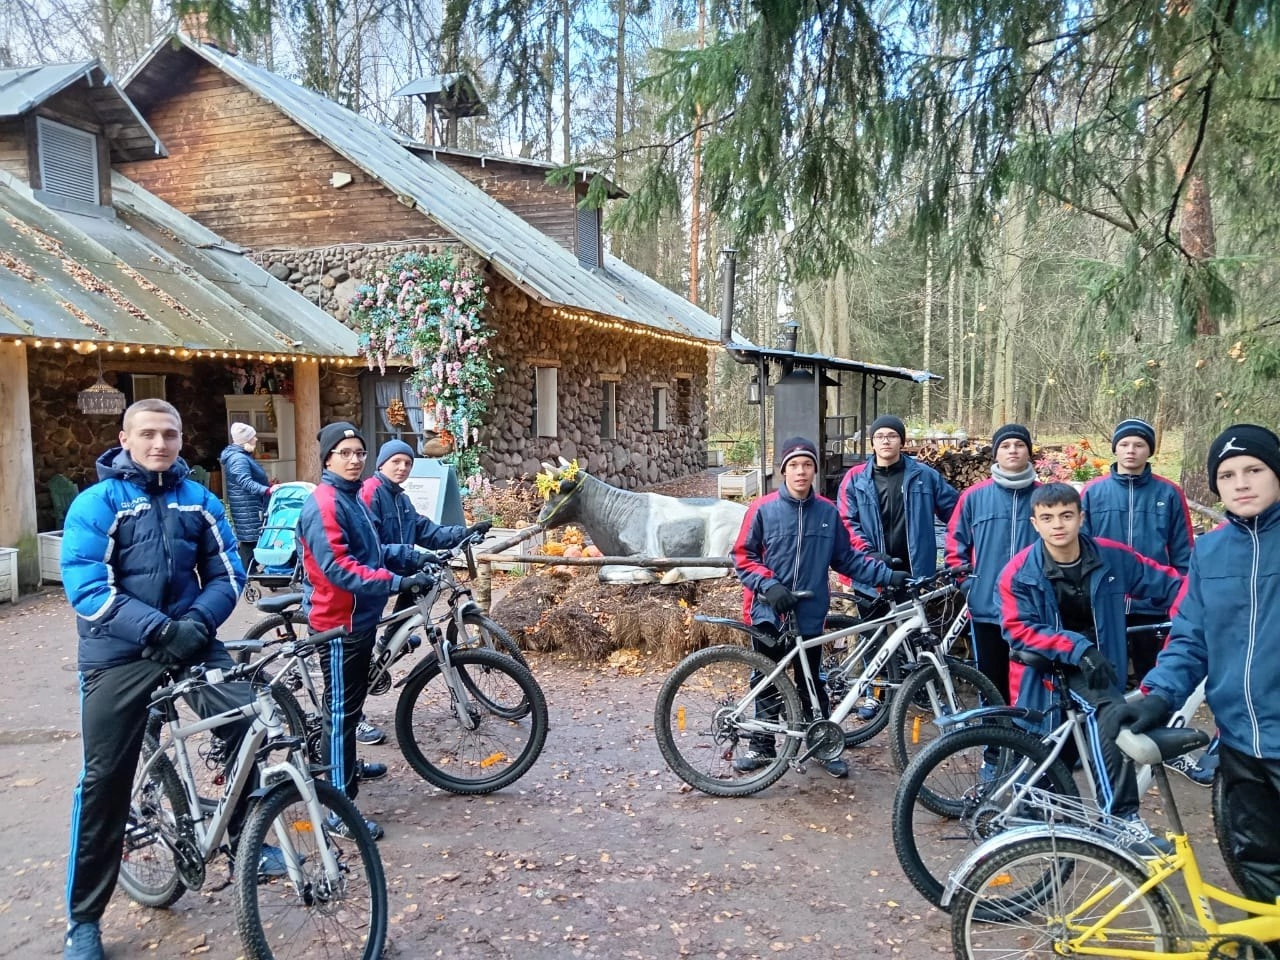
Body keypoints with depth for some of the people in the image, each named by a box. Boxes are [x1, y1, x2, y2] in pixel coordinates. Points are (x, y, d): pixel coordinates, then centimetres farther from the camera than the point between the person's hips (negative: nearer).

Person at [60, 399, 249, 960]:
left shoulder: (198, 500, 5)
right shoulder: (96, 503, -5)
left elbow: (227, 573, 4)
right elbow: (87, 588, -14)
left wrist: (197, 621, -15)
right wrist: (157, 627, -24)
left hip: (192, 641, 2)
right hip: (119, 654, -2)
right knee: (105, 779, 4)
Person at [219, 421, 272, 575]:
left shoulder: (243, 456, 16)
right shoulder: (238, 459, -18)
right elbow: (247, 483, -33)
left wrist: (268, 485, 37)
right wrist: (267, 490, -44)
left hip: (251, 509, 11)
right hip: (248, 511, -11)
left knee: (249, 543, 13)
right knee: (250, 542, -8)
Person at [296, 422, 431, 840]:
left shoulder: (352, 497, 12)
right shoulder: (323, 504, -19)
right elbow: (338, 568, -28)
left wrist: (411, 558, 6)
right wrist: (396, 582, -32)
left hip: (359, 616, 10)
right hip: (340, 620, -10)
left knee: (352, 702, 25)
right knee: (342, 708, -4)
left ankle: (347, 765, 45)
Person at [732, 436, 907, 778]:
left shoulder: (828, 512, 2)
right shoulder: (763, 509, -5)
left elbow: (847, 558, 7)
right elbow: (743, 556, -3)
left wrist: (887, 575, -2)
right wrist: (769, 585, -16)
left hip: (809, 614, 1)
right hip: (768, 612, -1)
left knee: (810, 683, 10)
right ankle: (762, 745, 24)